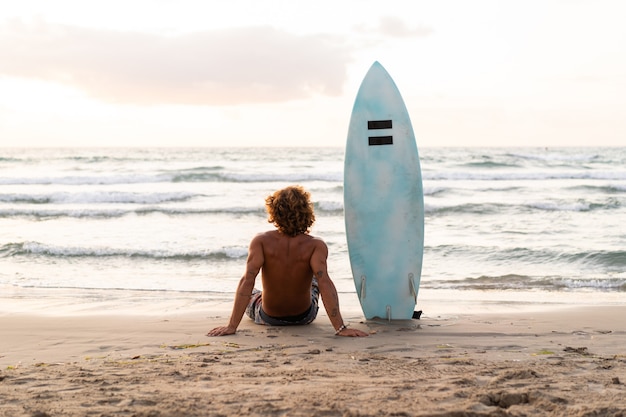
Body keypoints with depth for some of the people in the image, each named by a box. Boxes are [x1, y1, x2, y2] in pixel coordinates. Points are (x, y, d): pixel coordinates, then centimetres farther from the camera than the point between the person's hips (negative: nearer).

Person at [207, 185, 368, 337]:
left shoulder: (261, 242, -25)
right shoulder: (315, 246, -27)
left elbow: (247, 280, -32)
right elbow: (324, 282, -37)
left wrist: (232, 326, -33)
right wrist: (340, 328, -39)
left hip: (268, 317, -1)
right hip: (305, 316, 1)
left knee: (249, 294, 35)